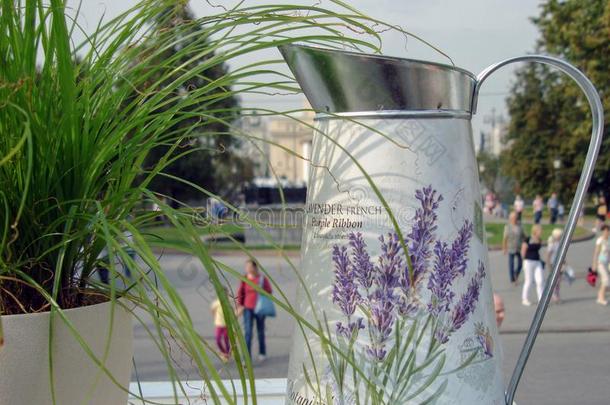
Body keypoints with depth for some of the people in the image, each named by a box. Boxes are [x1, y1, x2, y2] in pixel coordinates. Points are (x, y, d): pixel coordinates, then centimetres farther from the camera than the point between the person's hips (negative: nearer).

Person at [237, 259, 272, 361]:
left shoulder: (262, 278, -6)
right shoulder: (244, 279, -2)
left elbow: (268, 292, 1)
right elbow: (240, 293, 5)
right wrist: (240, 305, 0)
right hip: (248, 308, 0)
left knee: (260, 331, 15)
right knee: (248, 333, -7)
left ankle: (262, 353, 35)